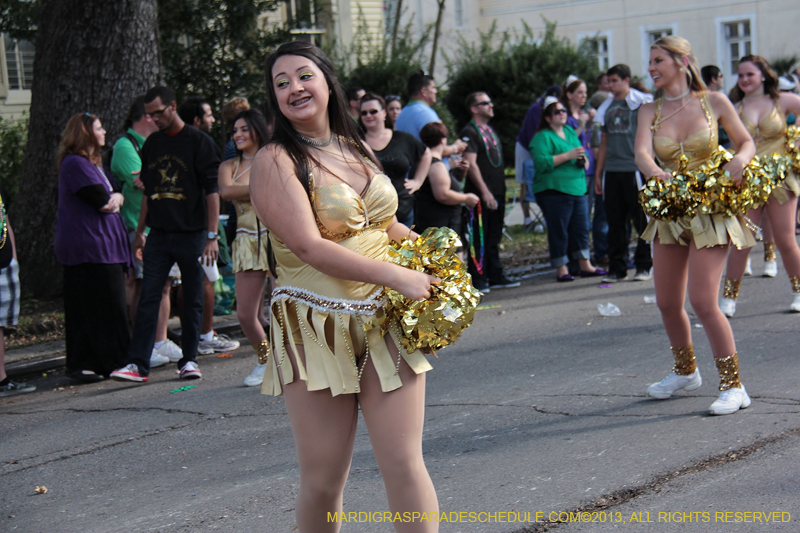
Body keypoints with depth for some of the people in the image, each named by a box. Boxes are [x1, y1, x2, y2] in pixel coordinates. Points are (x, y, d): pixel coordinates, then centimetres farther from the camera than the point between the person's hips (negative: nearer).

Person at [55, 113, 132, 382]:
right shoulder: (75, 164, -12)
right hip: (88, 246, -10)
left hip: (104, 244, 10)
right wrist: (112, 200, 3)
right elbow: (101, 201, -17)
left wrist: (115, 198, -4)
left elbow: (116, 193, 17)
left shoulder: (95, 164, 22)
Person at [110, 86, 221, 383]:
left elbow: (212, 191, -7)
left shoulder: (198, 142, -4)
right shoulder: (151, 144, 12)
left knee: (192, 299, 5)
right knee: (148, 297, -2)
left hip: (191, 233, -4)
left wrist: (212, 236, -13)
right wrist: (140, 232, 17)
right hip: (158, 235, 4)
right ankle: (138, 363, -3)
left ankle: (189, 359, 14)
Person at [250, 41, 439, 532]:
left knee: (404, 463, -1)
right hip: (315, 331, -4)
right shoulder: (275, 162, -6)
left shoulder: (357, 150, 14)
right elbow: (310, 246, -17)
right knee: (324, 479, 1)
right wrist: (397, 276, -18)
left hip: (384, 322, 5)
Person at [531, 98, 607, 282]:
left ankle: (585, 266, 15)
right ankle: (561, 269, 4)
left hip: (577, 188, 7)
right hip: (554, 190, -7)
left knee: (581, 228, 8)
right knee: (558, 231, -3)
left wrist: (583, 160, 2)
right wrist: (568, 156, -18)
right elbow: (541, 163, -18)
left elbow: (583, 156, 27)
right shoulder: (542, 137, -5)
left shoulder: (570, 132, 18)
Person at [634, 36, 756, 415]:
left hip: (710, 212, -4)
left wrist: (739, 160, -19)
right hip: (669, 213, 5)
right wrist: (655, 172, -36)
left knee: (703, 302, -14)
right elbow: (642, 152, -14)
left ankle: (733, 385, -2)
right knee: (667, 303, 11)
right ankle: (685, 371, 35)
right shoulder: (650, 112, 3)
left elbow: (747, 142, 4)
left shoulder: (714, 102, -3)